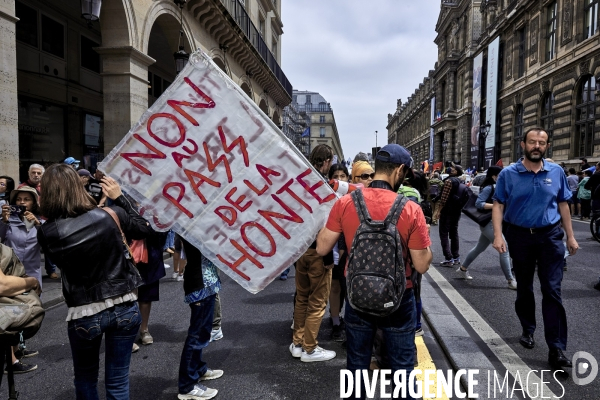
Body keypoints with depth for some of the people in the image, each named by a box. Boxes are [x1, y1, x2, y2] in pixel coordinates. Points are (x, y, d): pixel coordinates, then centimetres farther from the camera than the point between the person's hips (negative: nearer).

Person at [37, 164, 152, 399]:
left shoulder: (47, 232, -12)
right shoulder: (112, 214, -13)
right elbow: (144, 229, 6)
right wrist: (119, 198, 9)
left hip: (84, 314, 0)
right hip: (125, 308, 0)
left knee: (85, 378, 25)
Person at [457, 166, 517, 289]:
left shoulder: (496, 187, 13)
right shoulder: (489, 188, -15)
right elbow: (478, 203, -24)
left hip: (493, 223, 10)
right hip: (489, 223, -10)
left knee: (479, 248, 19)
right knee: (504, 250, -10)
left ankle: (463, 269, 33)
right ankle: (511, 281, -5)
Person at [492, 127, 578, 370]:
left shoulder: (556, 172, 1)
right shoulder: (508, 174, -5)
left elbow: (563, 205, 8)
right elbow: (498, 206, -7)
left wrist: (570, 236, 7)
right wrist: (498, 235, -18)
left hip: (550, 236, 1)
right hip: (520, 236, 0)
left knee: (552, 291, -3)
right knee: (524, 288, 15)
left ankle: (556, 350, 2)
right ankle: (528, 330, 37)